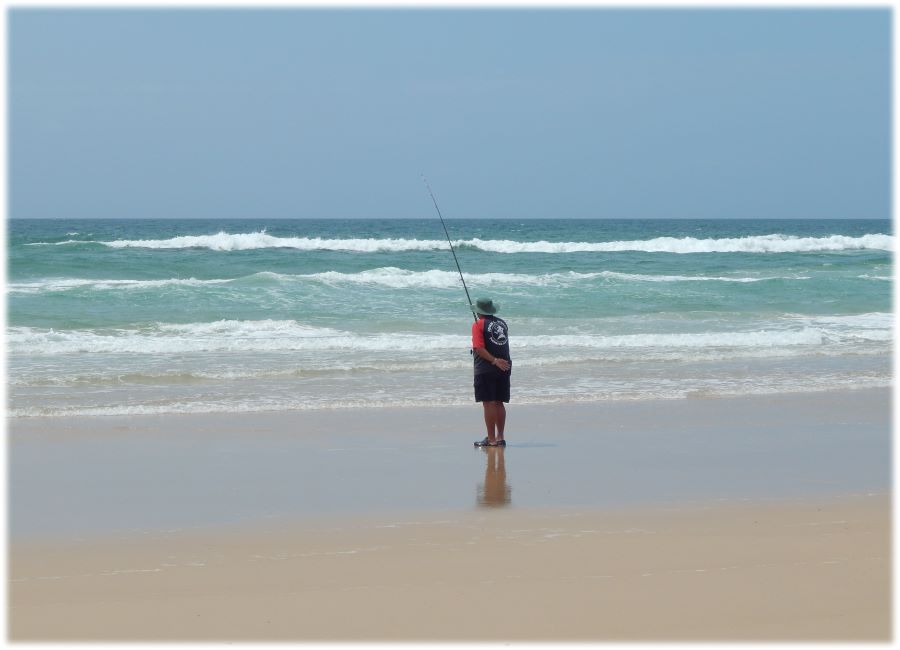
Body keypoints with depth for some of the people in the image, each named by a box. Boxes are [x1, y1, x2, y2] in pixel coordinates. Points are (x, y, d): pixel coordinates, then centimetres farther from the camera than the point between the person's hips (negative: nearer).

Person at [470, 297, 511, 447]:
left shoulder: (479, 325, -8)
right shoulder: (502, 323, 10)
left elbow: (479, 348, -18)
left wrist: (494, 360, -19)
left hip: (485, 369, -6)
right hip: (504, 369, 6)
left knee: (488, 403, -4)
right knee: (499, 403, 12)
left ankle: (491, 439, -5)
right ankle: (500, 437, 14)